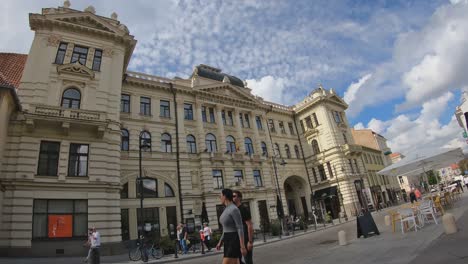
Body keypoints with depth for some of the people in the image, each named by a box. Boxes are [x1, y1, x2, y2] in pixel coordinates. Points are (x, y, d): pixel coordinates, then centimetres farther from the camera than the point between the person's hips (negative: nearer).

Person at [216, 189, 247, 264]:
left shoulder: (234, 209, -19)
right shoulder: (227, 209, 13)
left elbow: (240, 228, -20)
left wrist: (242, 246, -20)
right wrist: (220, 242, 16)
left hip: (235, 241, -10)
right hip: (229, 241, 10)